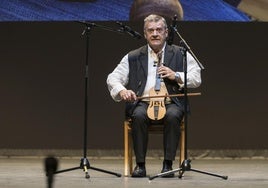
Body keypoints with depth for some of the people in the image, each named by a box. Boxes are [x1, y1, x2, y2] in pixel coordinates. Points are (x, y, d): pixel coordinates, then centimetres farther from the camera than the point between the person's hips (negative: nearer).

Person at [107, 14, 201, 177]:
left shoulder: (180, 54, 14)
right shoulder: (133, 57, 16)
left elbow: (196, 79, 8)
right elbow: (113, 78, 10)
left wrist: (176, 76, -9)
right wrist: (121, 90, -13)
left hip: (170, 102, 0)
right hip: (142, 102, 1)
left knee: (173, 115, -35)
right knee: (139, 115, -34)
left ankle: (168, 163, -26)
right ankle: (140, 164, -25)